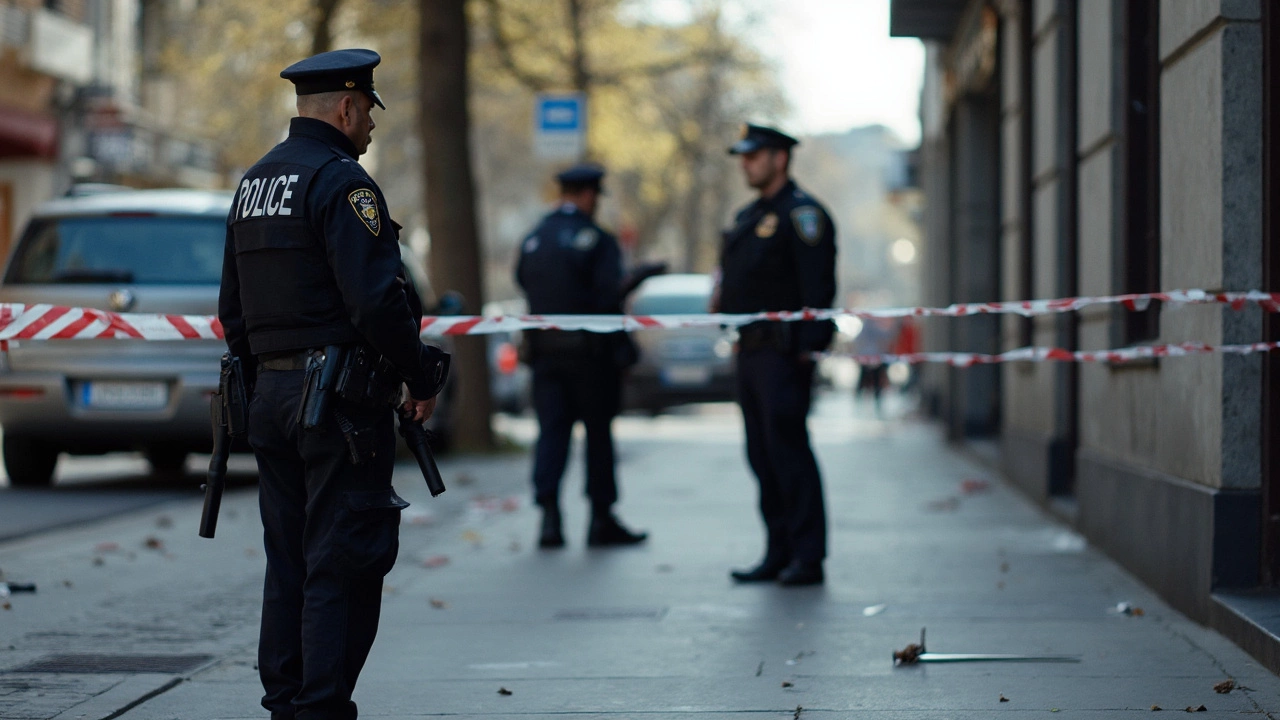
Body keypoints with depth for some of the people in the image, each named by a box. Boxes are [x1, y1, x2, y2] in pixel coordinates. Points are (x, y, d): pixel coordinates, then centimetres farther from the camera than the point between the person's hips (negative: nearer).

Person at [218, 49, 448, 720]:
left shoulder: (253, 183, 16)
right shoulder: (340, 180, -12)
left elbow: (232, 307, 20)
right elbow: (375, 297, -20)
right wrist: (420, 377, -10)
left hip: (269, 394, 9)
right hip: (341, 401, -9)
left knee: (289, 561, 13)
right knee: (342, 564, -6)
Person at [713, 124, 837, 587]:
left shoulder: (802, 214, -8)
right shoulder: (748, 218, 20)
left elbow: (818, 286, -16)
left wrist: (809, 345, -21)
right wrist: (720, 297, 8)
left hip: (783, 353, -9)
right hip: (750, 352, 9)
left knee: (788, 453, -9)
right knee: (763, 457, 10)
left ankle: (808, 559, -5)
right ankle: (779, 555, 15)